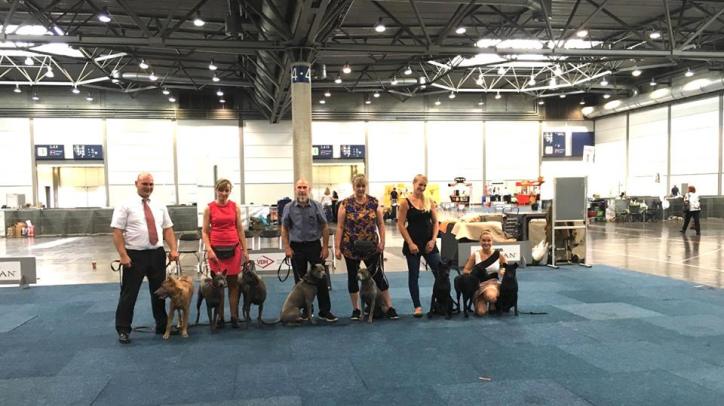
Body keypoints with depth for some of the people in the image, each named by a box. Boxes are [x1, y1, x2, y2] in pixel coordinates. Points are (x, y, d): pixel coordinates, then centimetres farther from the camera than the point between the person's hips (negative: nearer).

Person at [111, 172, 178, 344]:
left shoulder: (160, 207, 9)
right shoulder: (126, 206, -5)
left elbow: (168, 229, 9)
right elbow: (117, 232, -10)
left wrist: (173, 250, -4)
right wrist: (123, 255, -18)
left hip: (157, 254, 5)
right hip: (135, 255, -5)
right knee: (129, 294, 2)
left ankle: (162, 326, 28)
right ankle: (123, 330, 14)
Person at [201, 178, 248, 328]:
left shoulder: (235, 207, 5)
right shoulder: (209, 208, 0)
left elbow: (240, 229, 8)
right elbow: (204, 231, 0)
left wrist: (245, 250, 6)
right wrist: (209, 250, -12)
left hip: (233, 248, 1)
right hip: (216, 249, -1)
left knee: (233, 283, 5)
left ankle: (234, 316, 13)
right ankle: (220, 317, 14)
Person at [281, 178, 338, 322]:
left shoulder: (317, 206, -2)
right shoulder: (289, 208, 0)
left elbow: (324, 227, 2)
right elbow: (284, 229, 4)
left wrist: (325, 247, -2)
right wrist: (287, 248, -4)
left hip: (314, 245, -1)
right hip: (297, 247, 1)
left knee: (321, 279, 1)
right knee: (300, 281, 8)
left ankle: (325, 311, 9)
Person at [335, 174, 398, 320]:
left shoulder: (374, 203, 1)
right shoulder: (346, 204, -3)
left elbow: (381, 224, 4)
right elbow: (340, 227, -4)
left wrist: (382, 242, -6)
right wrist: (337, 247, -9)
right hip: (351, 248, 0)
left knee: (378, 274, 1)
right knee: (352, 277, 9)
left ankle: (389, 307, 11)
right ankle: (355, 309, 21)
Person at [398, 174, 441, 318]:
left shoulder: (430, 201, 6)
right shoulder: (406, 202, -5)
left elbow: (435, 222, 8)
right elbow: (401, 225, -8)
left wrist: (433, 240, -4)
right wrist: (410, 243, -12)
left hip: (428, 243, 3)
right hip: (413, 244, -3)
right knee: (414, 275, 5)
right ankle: (417, 306, 15)